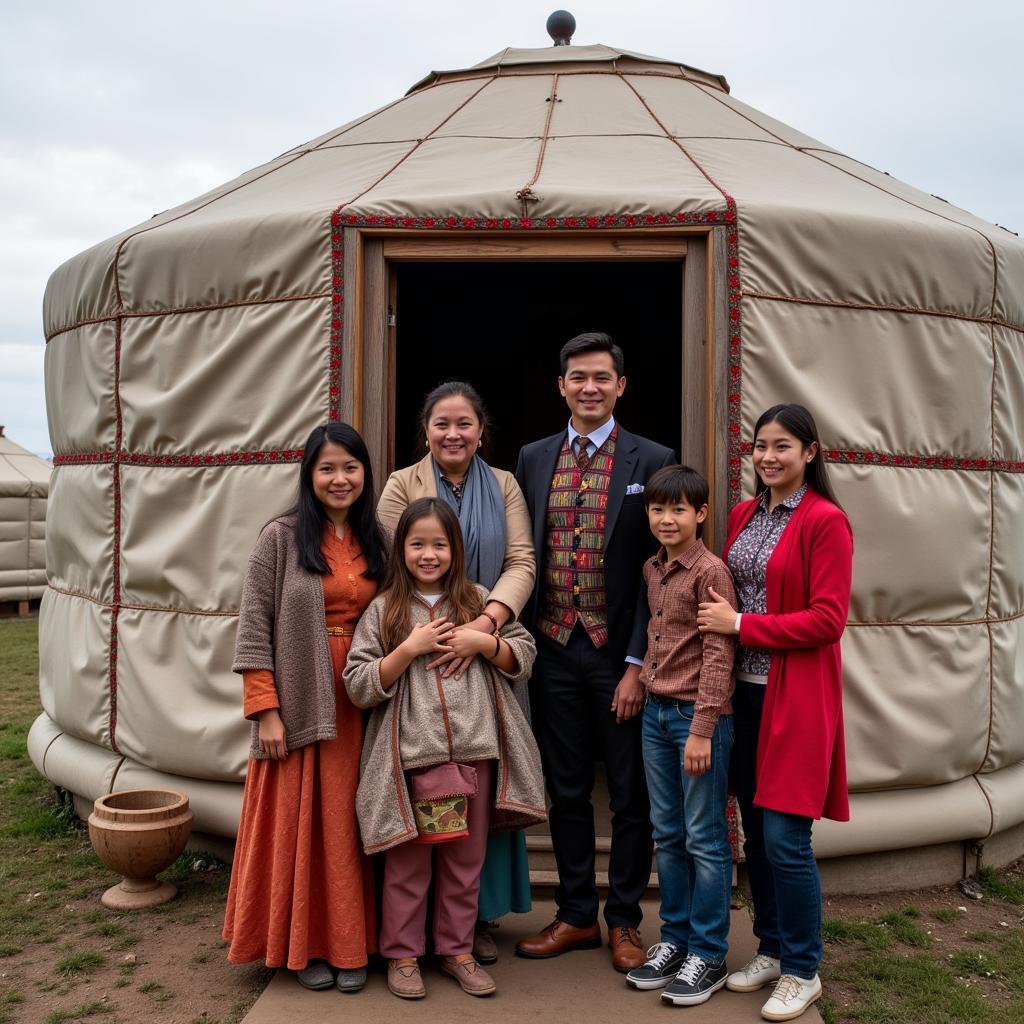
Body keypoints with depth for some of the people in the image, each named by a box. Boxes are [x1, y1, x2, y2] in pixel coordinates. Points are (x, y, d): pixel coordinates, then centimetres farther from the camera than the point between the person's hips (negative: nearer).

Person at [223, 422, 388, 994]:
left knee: (350, 823, 9)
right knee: (301, 822, 4)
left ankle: (351, 945, 22)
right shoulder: (281, 538, -4)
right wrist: (266, 709, -12)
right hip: (299, 704, -3)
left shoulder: (377, 542, 8)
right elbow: (255, 627, -6)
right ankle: (304, 944, 22)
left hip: (361, 705, 3)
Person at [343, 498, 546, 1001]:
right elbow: (359, 686, -6)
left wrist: (484, 642, -11)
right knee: (408, 863, 9)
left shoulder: (477, 600, 6)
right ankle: (402, 954, 26)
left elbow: (525, 657, 7)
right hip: (412, 753, -2)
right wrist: (410, 648, -15)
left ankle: (456, 950, 31)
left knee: (465, 860, 14)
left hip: (475, 750, 2)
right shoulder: (383, 610, -1)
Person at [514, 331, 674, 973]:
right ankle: (577, 915, 29)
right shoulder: (533, 459, 8)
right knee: (567, 793, 14)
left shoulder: (652, 461, -4)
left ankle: (624, 920, 26)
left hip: (621, 655, -3)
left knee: (631, 796, 10)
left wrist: (640, 664, -11)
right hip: (554, 654, 3)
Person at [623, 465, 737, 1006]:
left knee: (704, 839, 2)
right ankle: (674, 938, 27)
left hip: (699, 715, -7)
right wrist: (643, 678, 8)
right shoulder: (651, 569, 9)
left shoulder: (711, 571, -12)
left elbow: (718, 656, -15)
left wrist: (701, 729, -18)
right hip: (656, 711, 7)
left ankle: (708, 954, 15)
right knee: (667, 834, 14)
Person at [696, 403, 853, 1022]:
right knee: (755, 831, 12)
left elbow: (828, 621, -14)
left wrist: (741, 624, -15)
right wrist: (716, 620, -1)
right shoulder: (744, 516, 11)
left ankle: (802, 971, 15)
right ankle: (772, 949, 29)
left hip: (796, 697, -6)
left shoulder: (826, 521, -9)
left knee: (785, 838, -3)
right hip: (745, 690, 6)